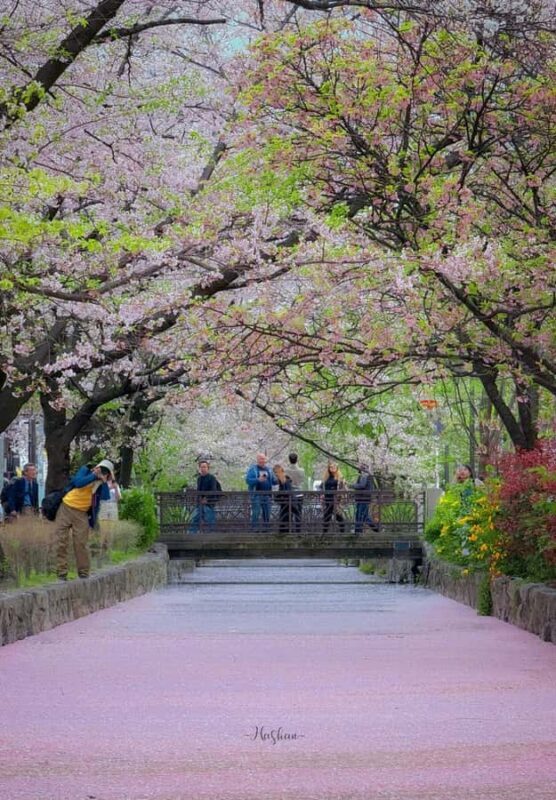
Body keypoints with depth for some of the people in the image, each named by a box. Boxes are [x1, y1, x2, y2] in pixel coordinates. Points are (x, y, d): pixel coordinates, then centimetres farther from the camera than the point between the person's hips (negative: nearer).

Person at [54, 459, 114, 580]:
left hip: (81, 514, 2)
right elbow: (78, 483, -20)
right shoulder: (85, 471, -1)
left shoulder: (101, 484, 6)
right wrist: (94, 475, -18)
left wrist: (103, 481, -15)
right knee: (62, 542, -5)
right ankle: (61, 574, -2)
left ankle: (84, 573, 3)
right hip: (66, 508, -2)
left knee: (81, 543, -4)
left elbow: (106, 497, -12)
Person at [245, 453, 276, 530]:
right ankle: (254, 529, -6)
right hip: (256, 494, -5)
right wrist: (258, 480, -24)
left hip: (266, 494, 5)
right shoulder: (252, 469, 0)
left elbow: (273, 481, 18)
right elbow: (248, 480, -10)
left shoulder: (268, 469, 17)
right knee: (256, 512, -9)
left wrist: (276, 480, -6)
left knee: (267, 513, 5)